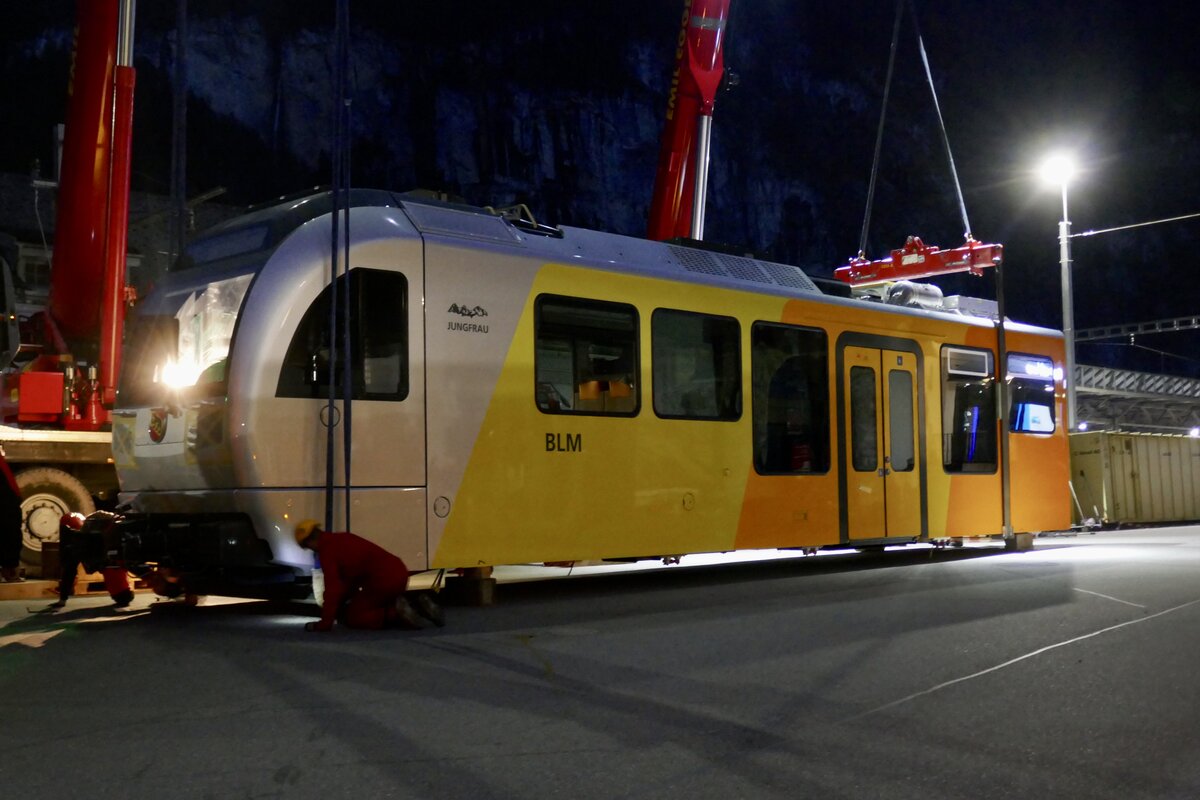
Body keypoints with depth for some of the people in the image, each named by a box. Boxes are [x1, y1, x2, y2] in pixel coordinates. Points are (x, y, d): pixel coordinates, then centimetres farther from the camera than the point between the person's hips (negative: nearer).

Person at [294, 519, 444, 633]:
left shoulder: (326, 550, -4)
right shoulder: (342, 539, 23)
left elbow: (333, 588, -9)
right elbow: (348, 580, 32)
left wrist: (324, 623, -2)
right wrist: (338, 608, 37)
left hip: (383, 581, -9)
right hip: (399, 572, 9)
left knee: (350, 618, 6)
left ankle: (395, 613, -12)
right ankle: (417, 605, 9)